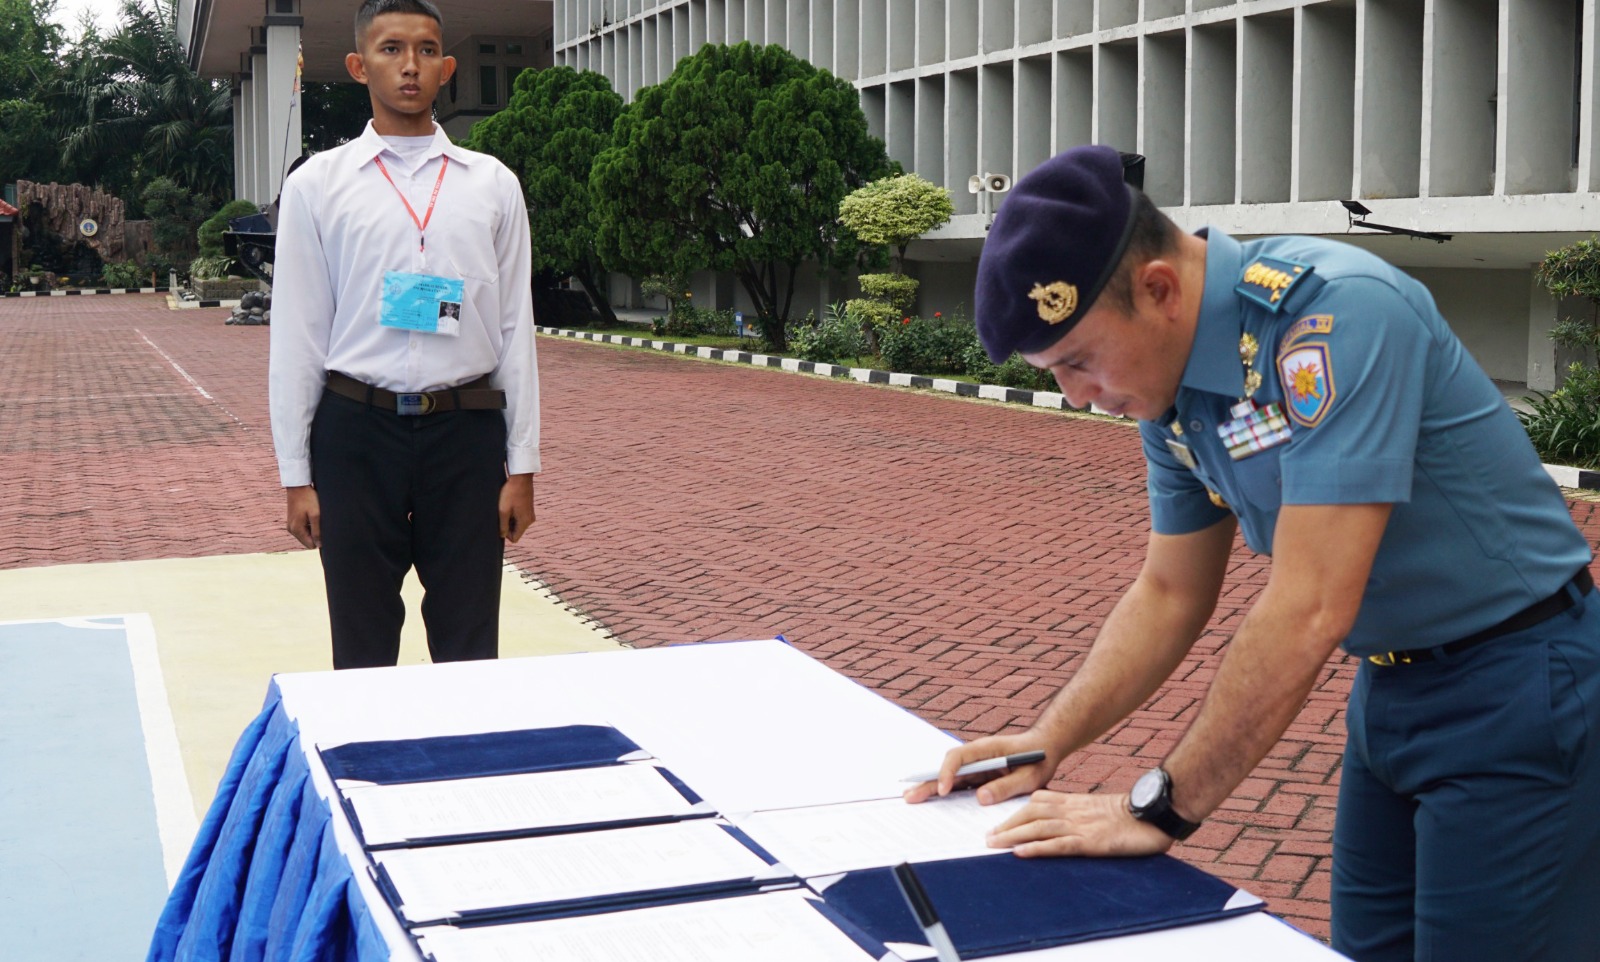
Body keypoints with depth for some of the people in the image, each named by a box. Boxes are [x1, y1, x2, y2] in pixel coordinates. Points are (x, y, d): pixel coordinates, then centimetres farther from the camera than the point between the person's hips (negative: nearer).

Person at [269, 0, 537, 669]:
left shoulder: (493, 185, 7)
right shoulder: (317, 185, 3)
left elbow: (515, 331, 6)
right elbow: (296, 339, 3)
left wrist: (522, 465, 2)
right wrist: (296, 475, 0)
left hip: (467, 430, 1)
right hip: (357, 431, -1)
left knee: (470, 651, 7)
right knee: (362, 653, 8)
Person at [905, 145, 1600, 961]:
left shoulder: (1338, 312, -28)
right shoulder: (1170, 391, -2)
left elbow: (1309, 610, -30)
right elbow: (1170, 594, 8)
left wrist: (1159, 808, -23)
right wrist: (1045, 742, -3)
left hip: (1515, 689, -7)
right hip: (1390, 690, 8)